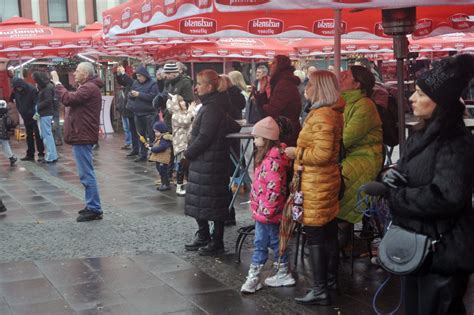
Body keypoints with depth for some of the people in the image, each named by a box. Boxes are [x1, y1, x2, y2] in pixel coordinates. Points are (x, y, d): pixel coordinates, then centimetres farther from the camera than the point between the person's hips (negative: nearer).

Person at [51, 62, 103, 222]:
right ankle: (92, 206, 24)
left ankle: (94, 209, -3)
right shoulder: (88, 87, 19)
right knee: (86, 173, 16)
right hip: (82, 135, 11)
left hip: (82, 136, -11)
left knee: (86, 174, -7)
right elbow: (72, 99, 14)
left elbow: (68, 99, -24)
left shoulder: (89, 88, -17)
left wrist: (57, 82, -15)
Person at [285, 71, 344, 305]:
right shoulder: (332, 113, 13)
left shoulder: (321, 116, -20)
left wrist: (296, 152, -15)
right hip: (327, 179, 10)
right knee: (328, 231, 16)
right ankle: (330, 279, 26)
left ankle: (320, 290, -2)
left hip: (317, 183, -10)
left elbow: (322, 154, -27)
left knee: (314, 235, -6)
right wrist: (300, 150, 18)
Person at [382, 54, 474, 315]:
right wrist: (391, 176, -5)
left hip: (442, 251, -9)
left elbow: (447, 197, -30)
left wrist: (395, 196, -20)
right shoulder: (422, 134, 9)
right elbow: (407, 176, 19)